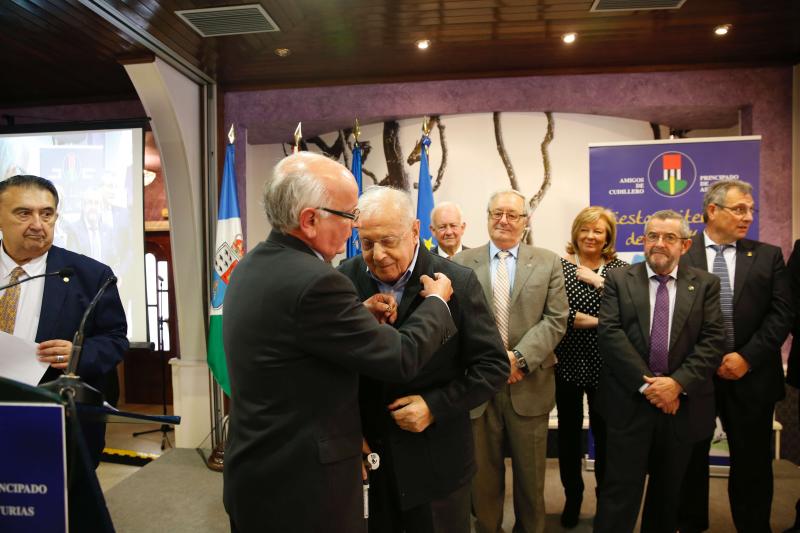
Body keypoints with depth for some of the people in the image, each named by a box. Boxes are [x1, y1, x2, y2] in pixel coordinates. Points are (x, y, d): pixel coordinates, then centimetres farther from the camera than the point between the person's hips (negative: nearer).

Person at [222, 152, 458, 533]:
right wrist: (437, 301, -4)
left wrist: (360, 315, -1)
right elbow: (401, 358, -20)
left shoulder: (253, 266, 0)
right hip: (299, 486, -8)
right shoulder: (313, 281, -28)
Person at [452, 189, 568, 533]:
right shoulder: (462, 263, 2)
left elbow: (556, 320, -3)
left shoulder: (548, 263, 4)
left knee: (531, 475, 16)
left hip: (530, 385, 1)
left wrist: (519, 358, -15)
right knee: (483, 474, 14)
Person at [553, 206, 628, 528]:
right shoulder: (559, 265, -1)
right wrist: (597, 321, -14)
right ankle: (572, 498, 30)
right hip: (568, 362, 0)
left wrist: (599, 282, -16)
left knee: (604, 432, 9)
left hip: (605, 364, 0)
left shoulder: (618, 268, 3)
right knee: (569, 432, 11)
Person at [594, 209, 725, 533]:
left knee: (668, 492, 20)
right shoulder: (619, 280, 0)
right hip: (630, 402, -2)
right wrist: (646, 383, -16)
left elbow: (713, 340, -4)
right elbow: (609, 334, -9)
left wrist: (678, 382, -16)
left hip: (682, 403, 3)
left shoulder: (705, 285, 5)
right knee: (620, 491, 1)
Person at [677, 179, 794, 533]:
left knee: (752, 461, 12)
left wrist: (747, 357, -10)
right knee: (690, 458, 12)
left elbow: (782, 314, -1)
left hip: (750, 376, 1)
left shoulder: (768, 256, 6)